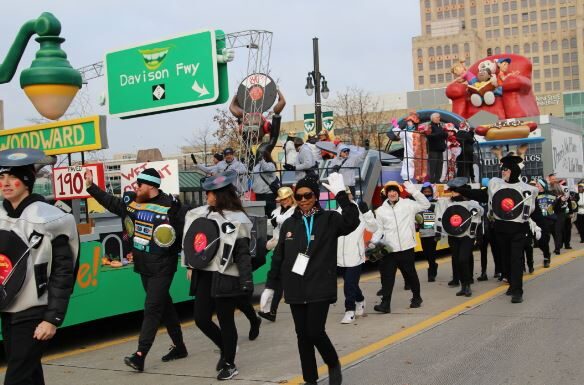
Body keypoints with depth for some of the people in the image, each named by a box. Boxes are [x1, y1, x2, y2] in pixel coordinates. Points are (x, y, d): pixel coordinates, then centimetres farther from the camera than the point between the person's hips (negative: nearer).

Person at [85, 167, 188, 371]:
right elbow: (110, 202, 20)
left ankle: (140, 356, -12)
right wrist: (91, 186, 19)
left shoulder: (170, 205, -15)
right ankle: (179, 346, 28)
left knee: (152, 307, -9)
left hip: (162, 267, -7)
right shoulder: (131, 201, 6)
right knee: (164, 304, 15)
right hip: (143, 265, 7)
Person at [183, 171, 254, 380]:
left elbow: (243, 253, -11)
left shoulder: (237, 220, -9)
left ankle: (230, 364, 21)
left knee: (226, 321, 3)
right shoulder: (201, 214, 7)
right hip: (204, 274, 6)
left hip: (226, 276, -6)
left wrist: (246, 281, -16)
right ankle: (225, 348, 32)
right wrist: (191, 266, 17)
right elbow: (193, 241, 18)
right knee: (201, 318, 6)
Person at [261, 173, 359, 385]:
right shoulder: (289, 224, 8)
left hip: (320, 287, -4)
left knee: (315, 332, -8)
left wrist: (340, 194, -27)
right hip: (296, 289, 4)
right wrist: (270, 287, 10)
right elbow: (278, 258, 11)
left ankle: (333, 364, 20)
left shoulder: (329, 219, -1)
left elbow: (351, 222, -22)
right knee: (302, 335, 7)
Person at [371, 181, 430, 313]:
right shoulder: (380, 210, 6)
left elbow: (425, 205, -1)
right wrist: (373, 242, -6)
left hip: (406, 248, -1)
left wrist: (414, 191, -9)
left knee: (410, 274, 12)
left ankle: (416, 297, 32)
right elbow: (379, 230, 9)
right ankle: (385, 303, 2)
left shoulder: (408, 204, 1)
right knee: (387, 277, -1)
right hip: (388, 249, 1)